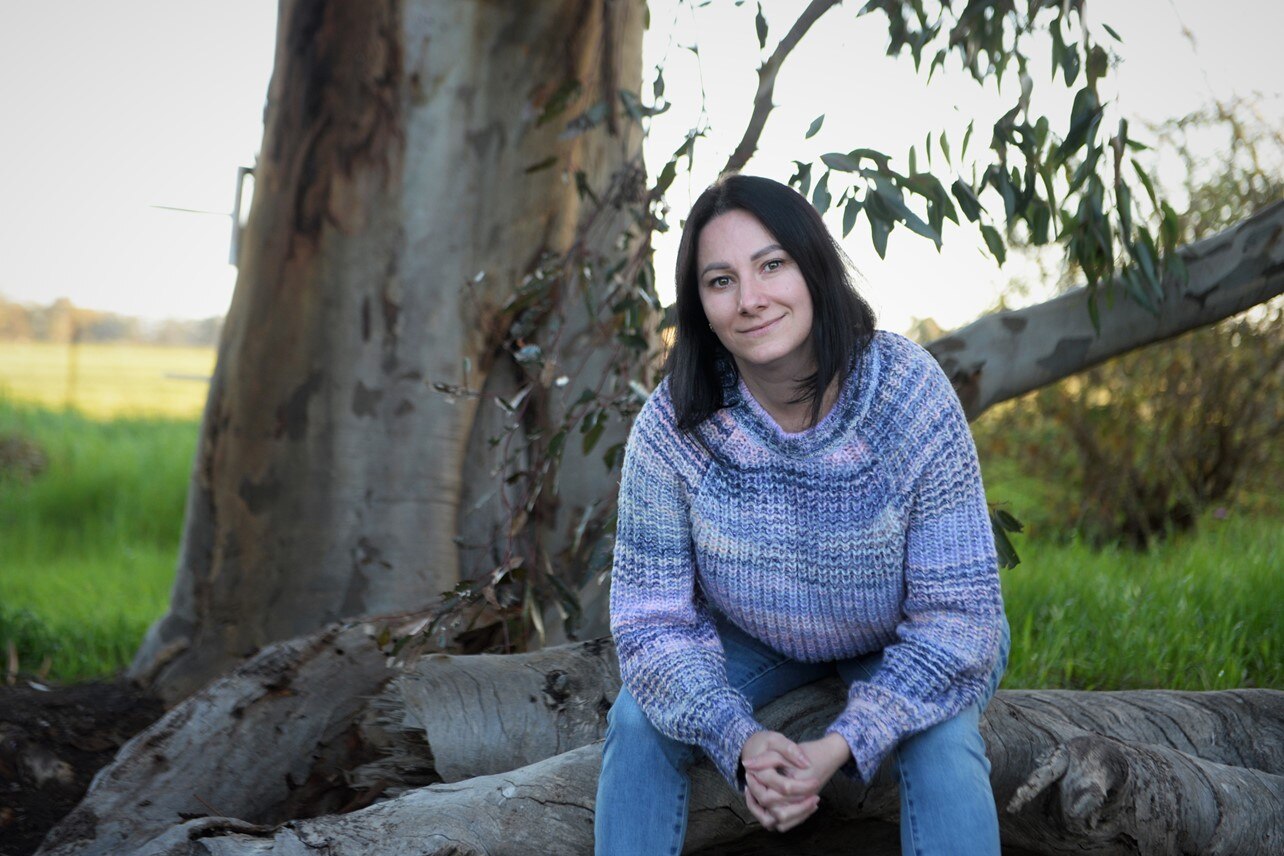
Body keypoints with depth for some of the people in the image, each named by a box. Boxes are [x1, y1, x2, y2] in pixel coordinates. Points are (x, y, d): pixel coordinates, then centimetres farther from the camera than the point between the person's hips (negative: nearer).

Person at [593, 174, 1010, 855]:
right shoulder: (671, 425, -25)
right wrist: (740, 741, -39)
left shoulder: (911, 393, -29)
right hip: (754, 639, 2)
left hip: (901, 644, -2)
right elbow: (653, 619, -20)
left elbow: (957, 612, -27)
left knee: (941, 745, -30)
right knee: (637, 721, -20)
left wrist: (839, 746, -38)